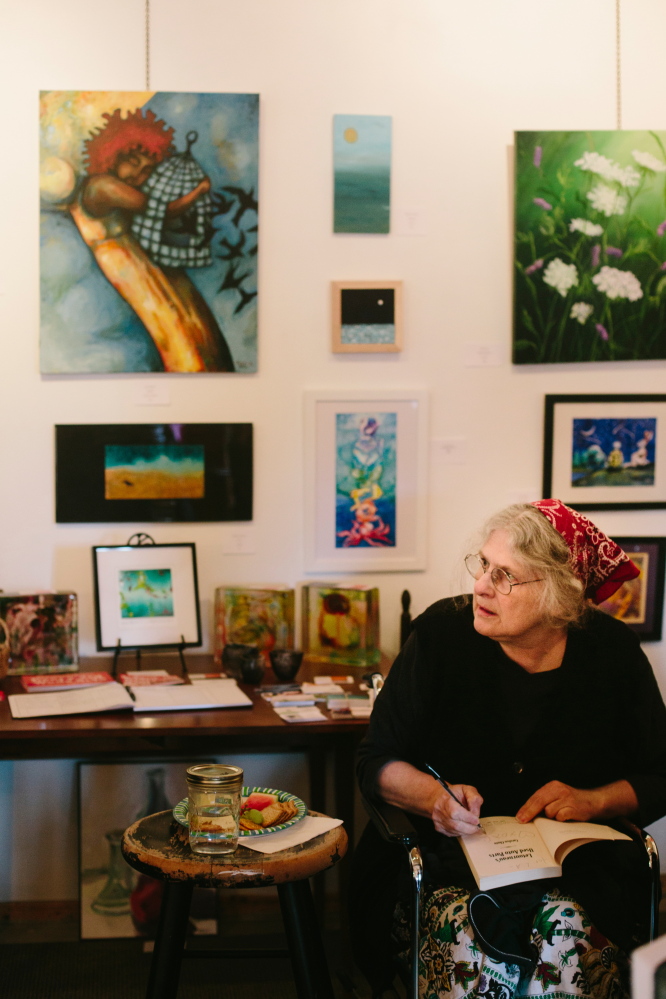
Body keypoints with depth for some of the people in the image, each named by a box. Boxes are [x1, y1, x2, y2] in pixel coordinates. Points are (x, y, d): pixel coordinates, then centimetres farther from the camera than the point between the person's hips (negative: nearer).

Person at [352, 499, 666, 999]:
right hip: (450, 861, -1)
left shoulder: (613, 652, -1)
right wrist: (436, 798, -21)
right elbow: (376, 761, -1)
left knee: (566, 932, -31)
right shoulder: (442, 633, -5)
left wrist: (594, 801, -11)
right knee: (472, 942, -33)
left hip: (576, 867, 2)